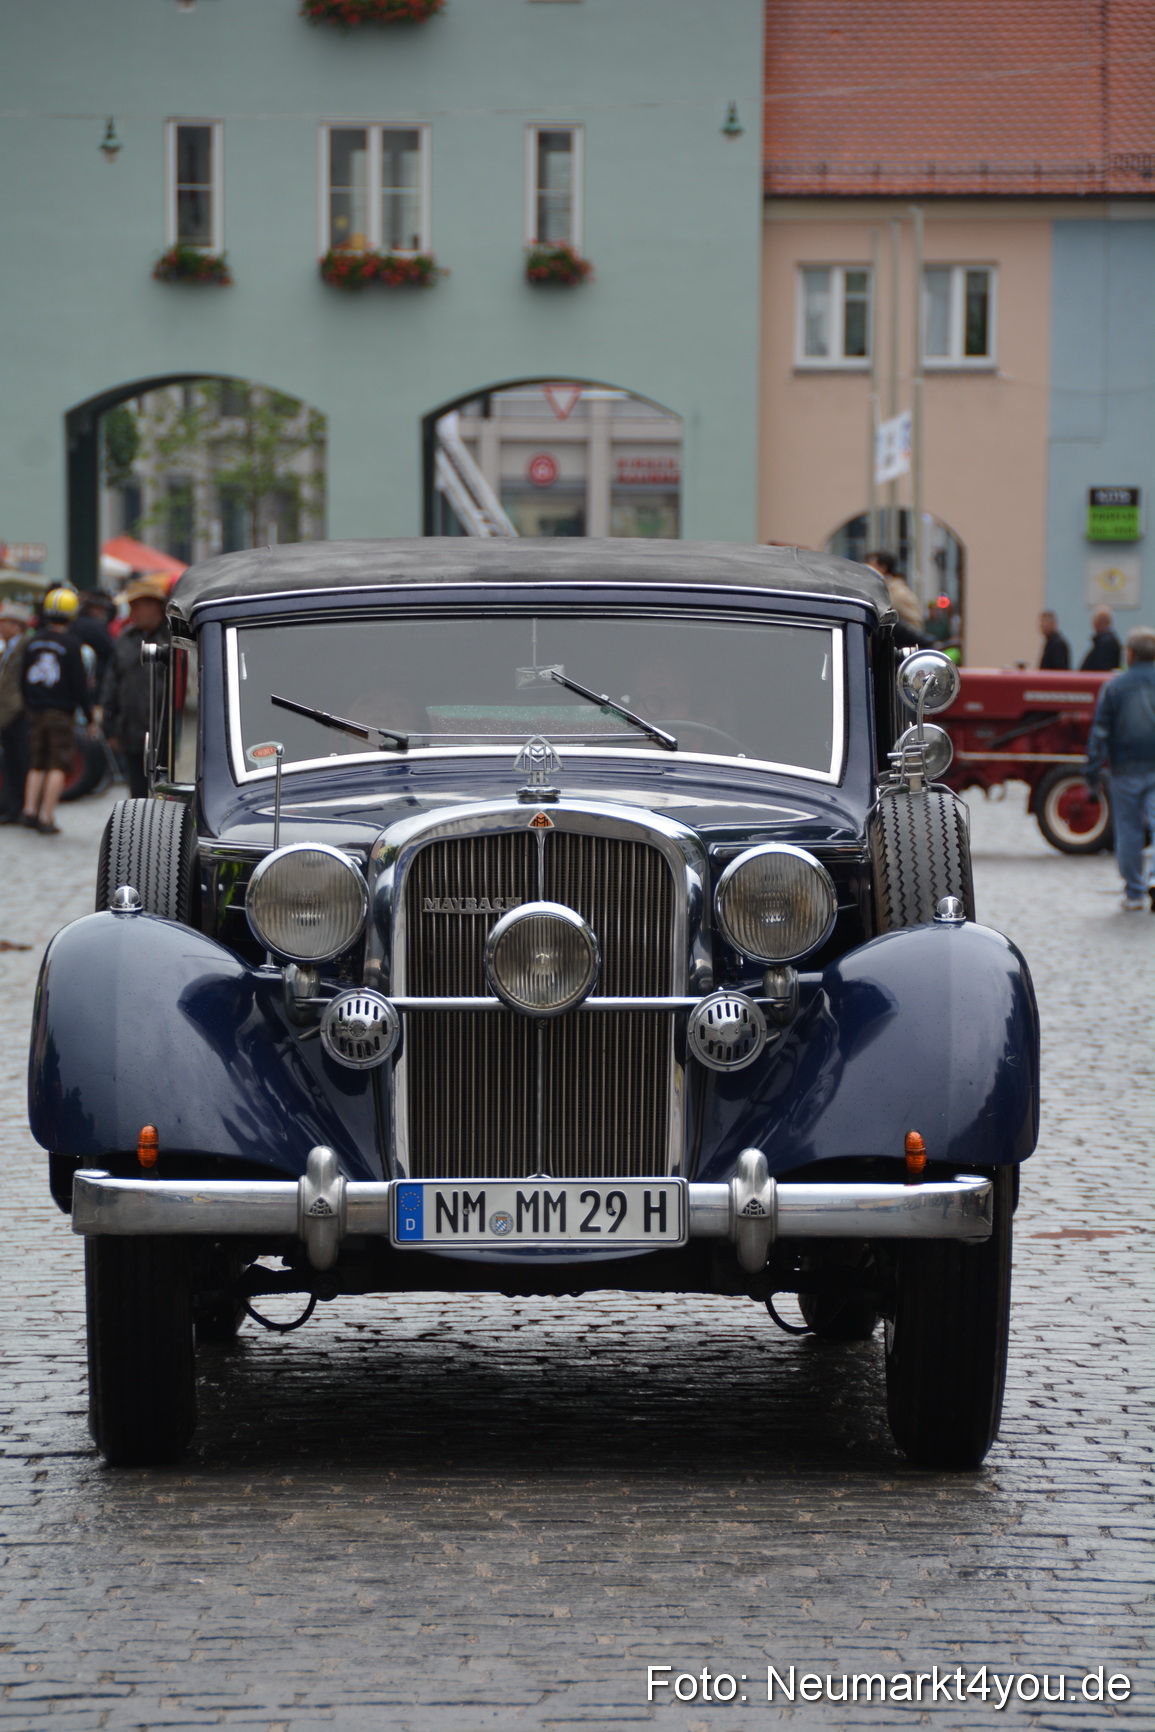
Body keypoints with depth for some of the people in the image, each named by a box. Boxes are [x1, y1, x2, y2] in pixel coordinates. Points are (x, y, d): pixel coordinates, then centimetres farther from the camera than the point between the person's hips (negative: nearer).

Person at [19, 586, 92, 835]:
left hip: (36, 712, 5)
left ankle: (29, 809, 3)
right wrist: (89, 716, -4)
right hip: (61, 712, -5)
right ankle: (46, 817, -8)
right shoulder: (70, 645, -11)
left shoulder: (32, 642, 5)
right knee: (58, 766, -2)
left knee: (36, 765, 14)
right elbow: (79, 684, -11)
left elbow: (23, 681, 11)